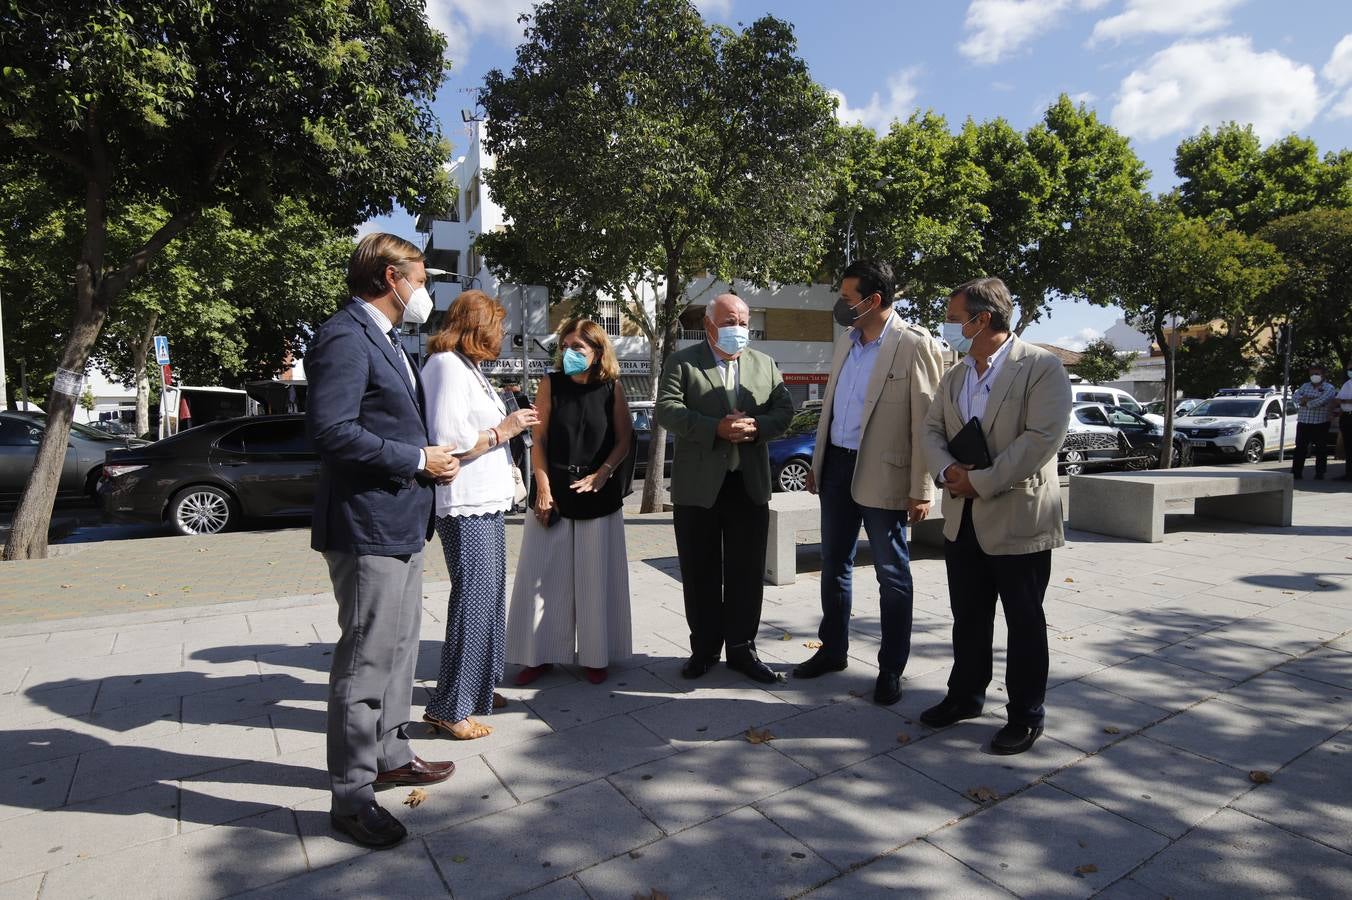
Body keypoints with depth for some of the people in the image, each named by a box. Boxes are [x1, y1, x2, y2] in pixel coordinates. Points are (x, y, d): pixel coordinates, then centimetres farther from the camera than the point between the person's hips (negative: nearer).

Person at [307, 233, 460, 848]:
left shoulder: (384, 340, 17)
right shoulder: (346, 337, -16)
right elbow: (330, 430, -25)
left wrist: (431, 459, 7)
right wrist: (416, 459, -18)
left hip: (400, 524, 11)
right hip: (367, 525, -11)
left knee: (400, 647, 20)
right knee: (367, 659, -1)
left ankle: (390, 755, 36)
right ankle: (351, 796, 14)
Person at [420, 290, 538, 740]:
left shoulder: (465, 366, 19)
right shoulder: (446, 365, -12)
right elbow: (448, 441, -21)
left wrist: (507, 421, 13)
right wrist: (502, 431, -11)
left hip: (486, 500, 10)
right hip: (465, 504, -10)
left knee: (488, 594, 15)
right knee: (473, 597, -8)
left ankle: (477, 686, 27)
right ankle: (450, 707, 2)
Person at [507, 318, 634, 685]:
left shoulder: (612, 388, 0)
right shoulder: (551, 384, 1)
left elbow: (624, 440, 2)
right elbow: (539, 440, -1)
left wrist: (601, 474, -13)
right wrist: (544, 489, -8)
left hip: (600, 495, 0)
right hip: (554, 491, 1)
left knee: (596, 578, 5)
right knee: (544, 575, 3)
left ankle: (594, 655, 18)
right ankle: (541, 654, 17)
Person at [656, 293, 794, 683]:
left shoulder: (765, 364, 12)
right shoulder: (681, 362, 1)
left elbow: (783, 409, 6)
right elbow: (667, 410, -11)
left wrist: (757, 427, -16)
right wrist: (716, 428, -22)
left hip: (750, 484, 3)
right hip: (698, 485, -2)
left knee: (747, 572, 8)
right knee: (701, 574, 8)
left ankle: (742, 648, 22)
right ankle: (704, 648, 22)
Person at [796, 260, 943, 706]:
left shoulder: (915, 345, -12)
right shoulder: (846, 341, 10)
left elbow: (926, 422, -13)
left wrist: (921, 490, -14)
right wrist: (817, 462, 16)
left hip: (881, 474, -7)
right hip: (836, 466, 7)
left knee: (891, 573, 7)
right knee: (834, 564, 16)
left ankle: (891, 669, 21)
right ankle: (833, 649, 33)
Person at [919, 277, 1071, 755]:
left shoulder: (1041, 368, -11)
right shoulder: (955, 375, 11)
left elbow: (1042, 438, -20)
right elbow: (932, 430, 8)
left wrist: (981, 481, -19)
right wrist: (947, 470, -12)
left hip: (1017, 519, -6)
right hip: (962, 518, 6)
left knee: (1024, 624, 8)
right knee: (968, 618, 17)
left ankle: (1025, 716, 22)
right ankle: (965, 696, 34)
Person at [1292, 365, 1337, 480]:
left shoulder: (1329, 388, 0)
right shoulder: (1305, 386, 16)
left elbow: (1322, 400, -19)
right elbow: (1295, 396, 2)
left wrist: (1307, 403, -10)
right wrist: (1303, 399, -16)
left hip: (1320, 424, -4)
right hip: (1303, 423, 4)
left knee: (1321, 449, 1)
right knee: (1300, 448, 4)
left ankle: (1319, 473, 7)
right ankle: (1296, 472, 7)